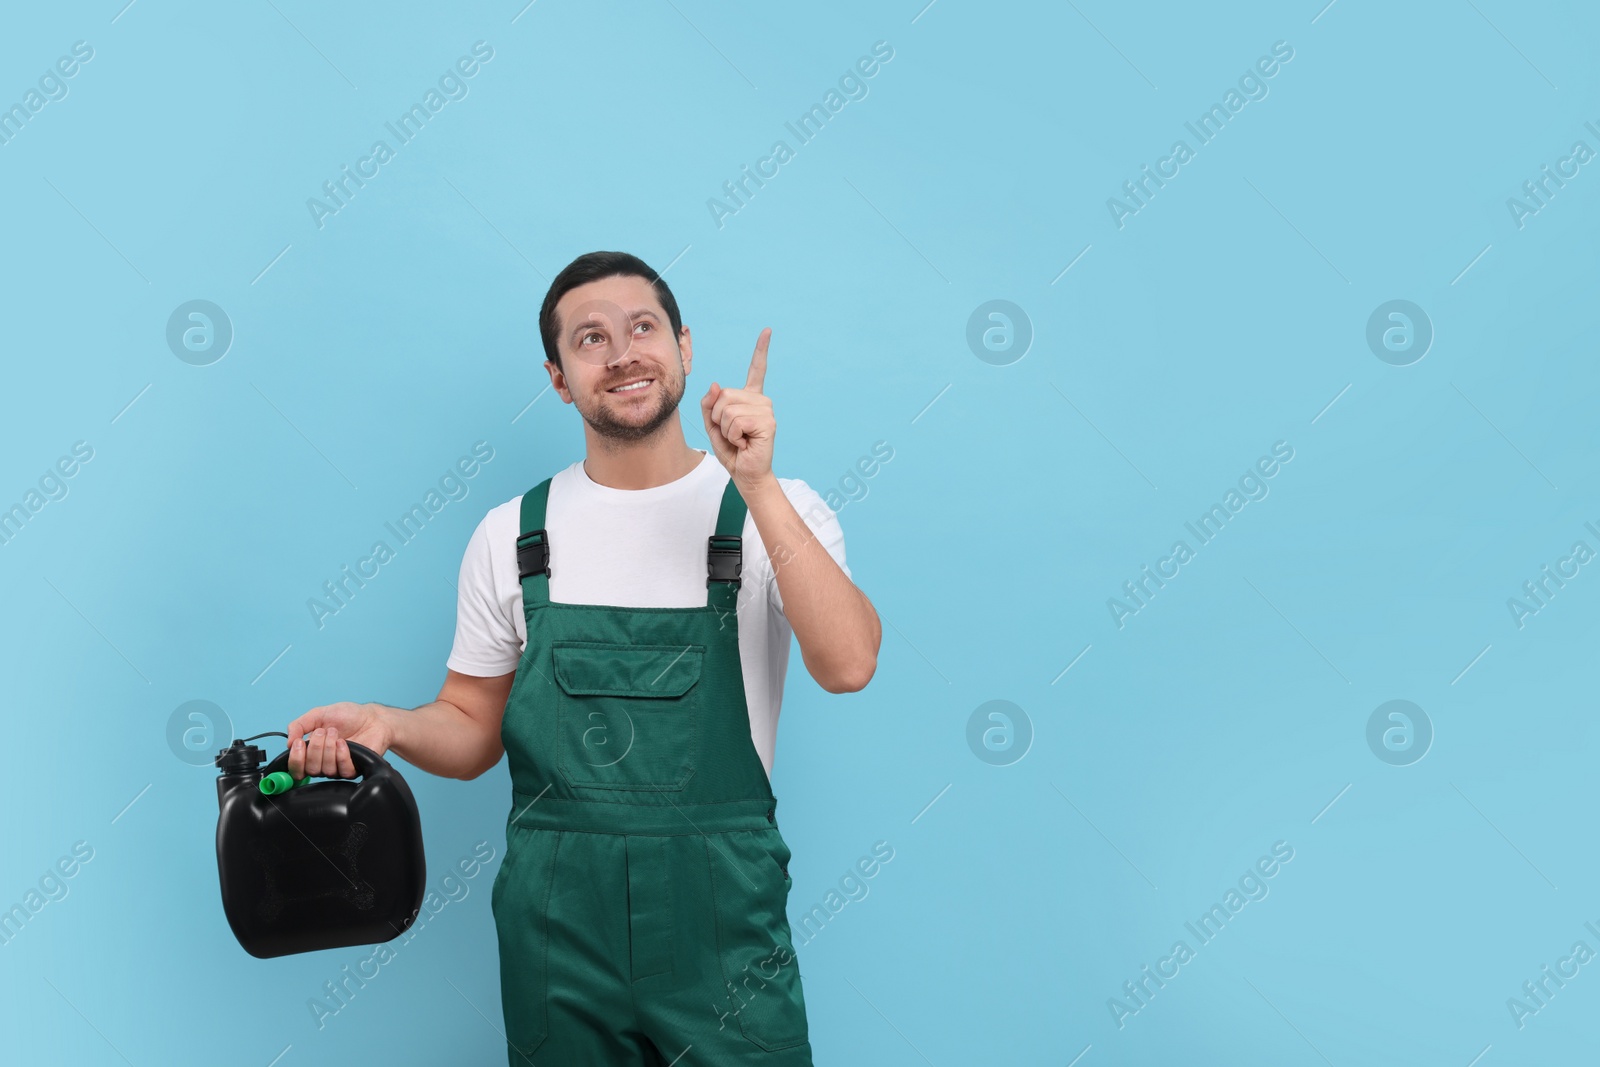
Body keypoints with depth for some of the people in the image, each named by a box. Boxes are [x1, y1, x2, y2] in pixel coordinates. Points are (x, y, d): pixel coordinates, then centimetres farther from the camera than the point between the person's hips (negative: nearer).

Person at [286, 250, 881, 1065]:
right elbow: (473, 730, 11)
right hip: (556, 932, 2)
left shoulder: (777, 511, -2)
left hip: (719, 921, -2)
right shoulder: (512, 536, 5)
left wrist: (757, 485, -23)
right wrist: (390, 724, -10)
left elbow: (848, 665, -19)